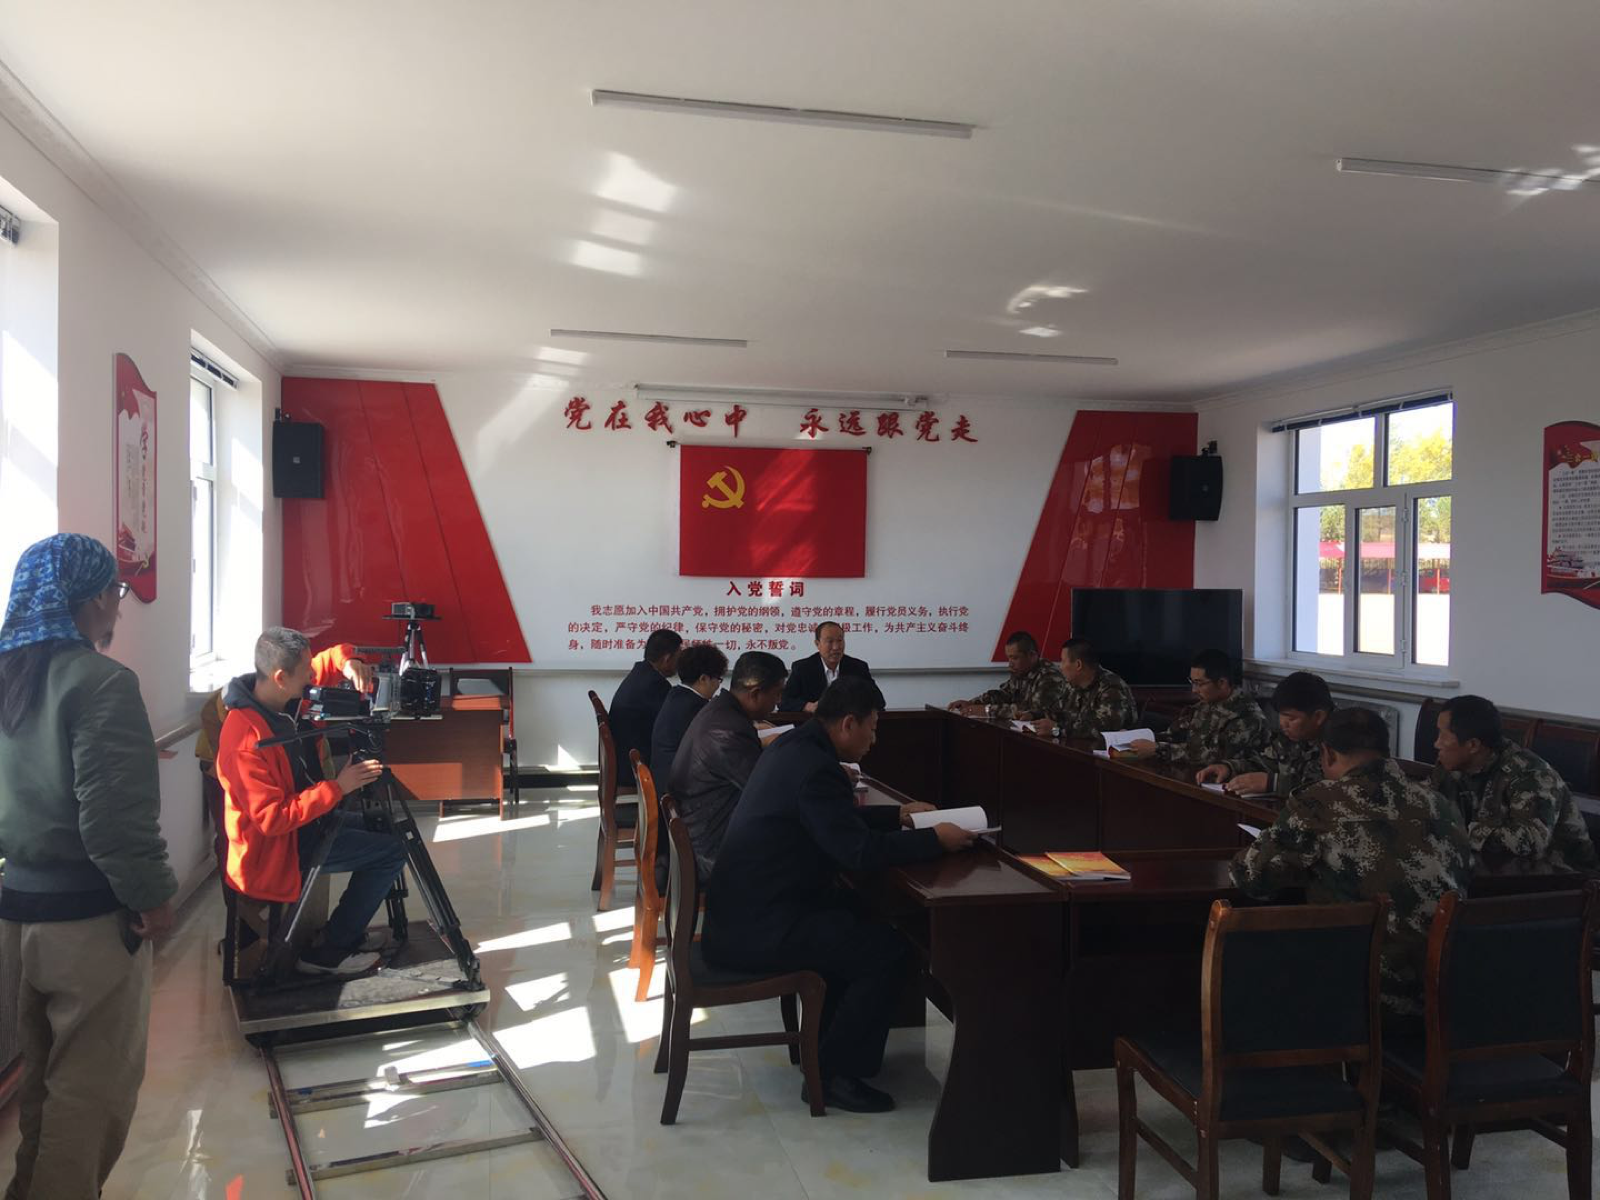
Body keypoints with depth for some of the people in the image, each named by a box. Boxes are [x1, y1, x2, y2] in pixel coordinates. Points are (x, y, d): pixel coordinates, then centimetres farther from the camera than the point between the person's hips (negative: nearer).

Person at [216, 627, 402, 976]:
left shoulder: (281, 700, -6)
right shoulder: (246, 740, -31)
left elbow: (327, 662, 10)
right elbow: (272, 819, -32)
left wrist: (348, 663, -14)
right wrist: (338, 787, -29)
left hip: (304, 816, 10)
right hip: (276, 848, -10)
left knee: (381, 828, 21)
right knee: (392, 851, -12)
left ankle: (349, 931, 29)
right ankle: (329, 952, -1)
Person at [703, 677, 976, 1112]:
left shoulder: (794, 747, 10)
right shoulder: (816, 768, -21)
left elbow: (839, 819, 24)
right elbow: (861, 850, -24)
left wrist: (898, 814, 22)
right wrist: (935, 839, -13)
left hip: (743, 908, 11)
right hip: (757, 928, -11)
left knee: (858, 912, 26)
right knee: (891, 951, -11)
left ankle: (828, 1039, 31)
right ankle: (833, 1074, 1)